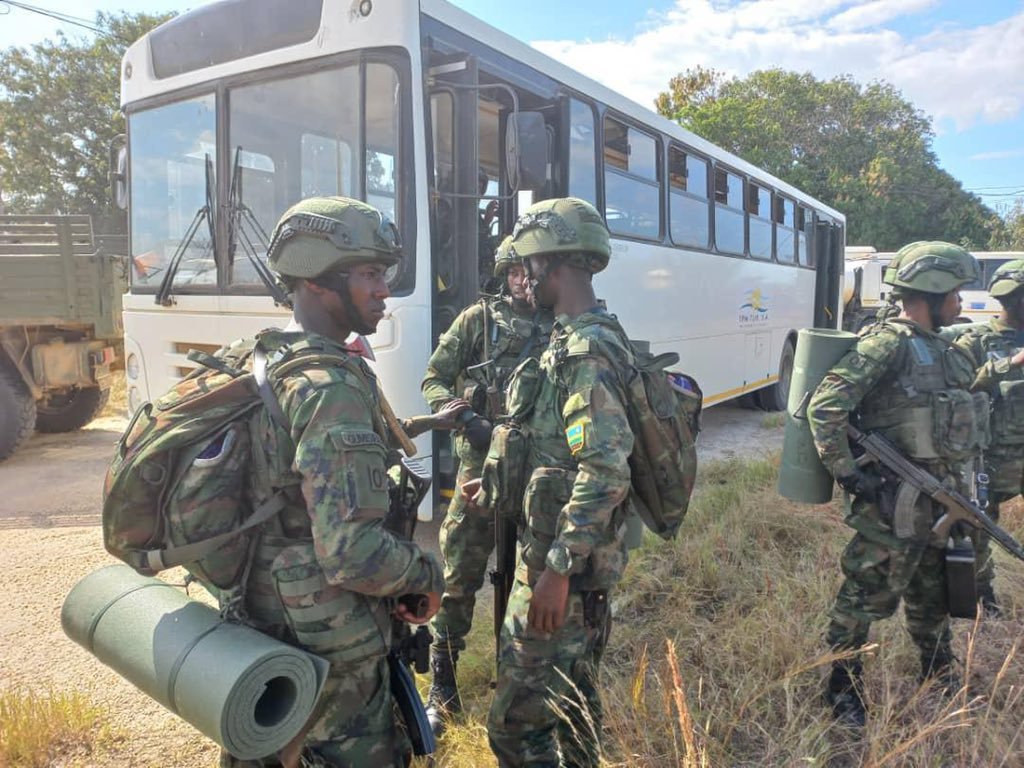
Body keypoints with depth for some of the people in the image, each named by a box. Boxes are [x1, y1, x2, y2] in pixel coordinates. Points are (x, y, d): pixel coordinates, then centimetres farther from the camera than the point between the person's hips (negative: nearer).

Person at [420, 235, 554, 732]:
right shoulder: (478, 319, 3)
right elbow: (434, 380, 4)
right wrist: (468, 419, -12)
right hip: (482, 462, -1)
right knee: (460, 573, 0)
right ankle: (442, 687, 15)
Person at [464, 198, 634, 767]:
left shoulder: (585, 352, -20)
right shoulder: (580, 340, 12)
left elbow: (606, 472, -28)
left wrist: (557, 569, -26)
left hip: (563, 561, -10)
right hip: (568, 551, 10)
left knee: (518, 720, -1)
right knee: (573, 697, 23)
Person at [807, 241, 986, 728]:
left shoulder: (936, 346, 11)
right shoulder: (888, 343, -18)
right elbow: (824, 407, -25)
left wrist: (959, 486, 19)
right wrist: (848, 474, -23)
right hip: (895, 501, -9)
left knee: (933, 590, 24)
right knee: (869, 593, 2)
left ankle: (939, 676, 43)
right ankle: (842, 688, 18)